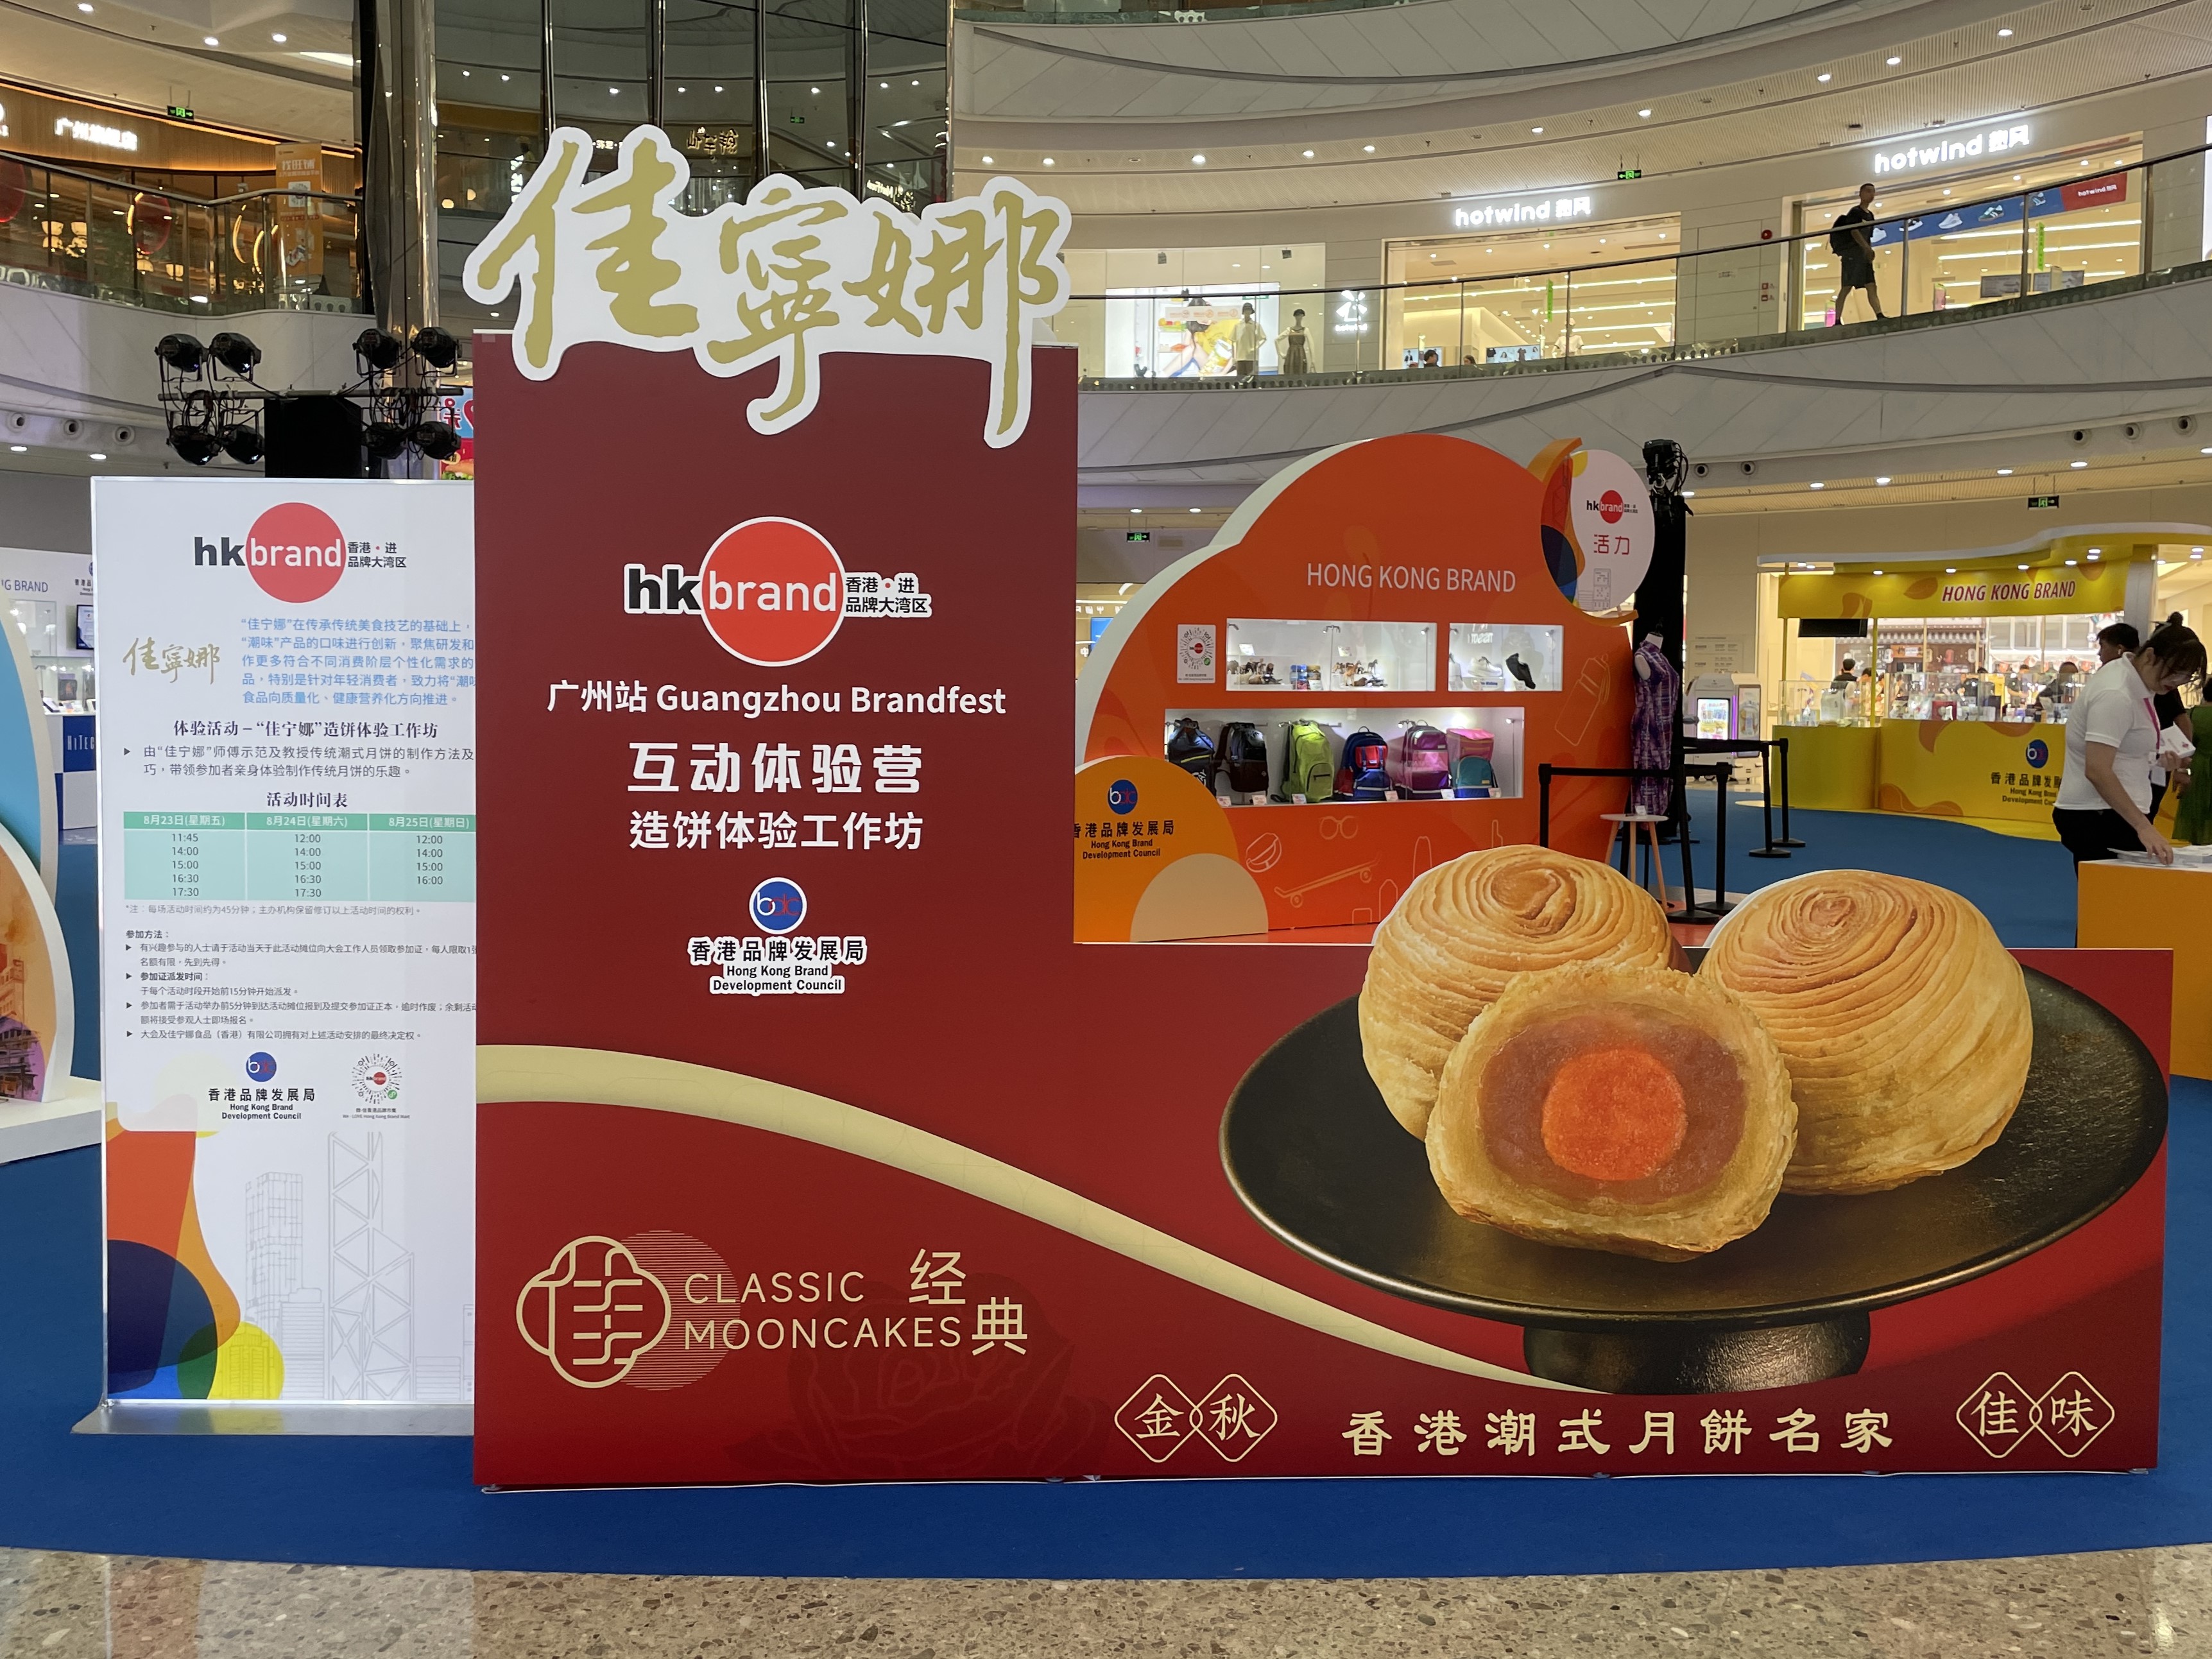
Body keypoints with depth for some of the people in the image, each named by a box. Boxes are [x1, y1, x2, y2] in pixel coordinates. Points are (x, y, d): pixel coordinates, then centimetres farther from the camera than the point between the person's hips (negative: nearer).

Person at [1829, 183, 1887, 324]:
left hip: (1864, 255, 8)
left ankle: (1879, 316, -12)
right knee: (1846, 288, -12)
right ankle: (1837, 321, -13)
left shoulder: (1870, 215, 20)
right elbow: (1854, 232, -15)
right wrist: (1867, 248, -26)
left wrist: (1870, 251, 10)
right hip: (1852, 253, -8)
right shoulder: (1855, 212, -3)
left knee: (1872, 287, -3)